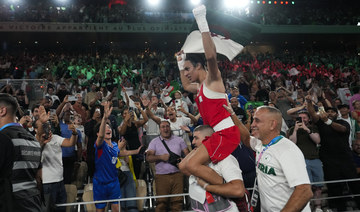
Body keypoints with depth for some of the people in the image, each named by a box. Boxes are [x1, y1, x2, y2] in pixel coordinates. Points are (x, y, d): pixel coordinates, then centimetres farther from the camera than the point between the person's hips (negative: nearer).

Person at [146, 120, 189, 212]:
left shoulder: (179, 140, 16)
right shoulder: (155, 141, 12)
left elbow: (187, 154, 14)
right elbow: (148, 158, 3)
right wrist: (160, 157, -12)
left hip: (177, 174, 1)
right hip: (161, 176, -1)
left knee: (177, 202, -5)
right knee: (161, 203, -5)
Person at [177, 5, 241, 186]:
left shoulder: (212, 79, -6)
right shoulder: (200, 86, 21)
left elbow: (211, 56, -28)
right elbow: (185, 85, 45)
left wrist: (202, 24, -27)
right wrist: (180, 61, 41)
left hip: (226, 132, -10)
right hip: (215, 133, 10)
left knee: (192, 165, -23)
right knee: (184, 166, 8)